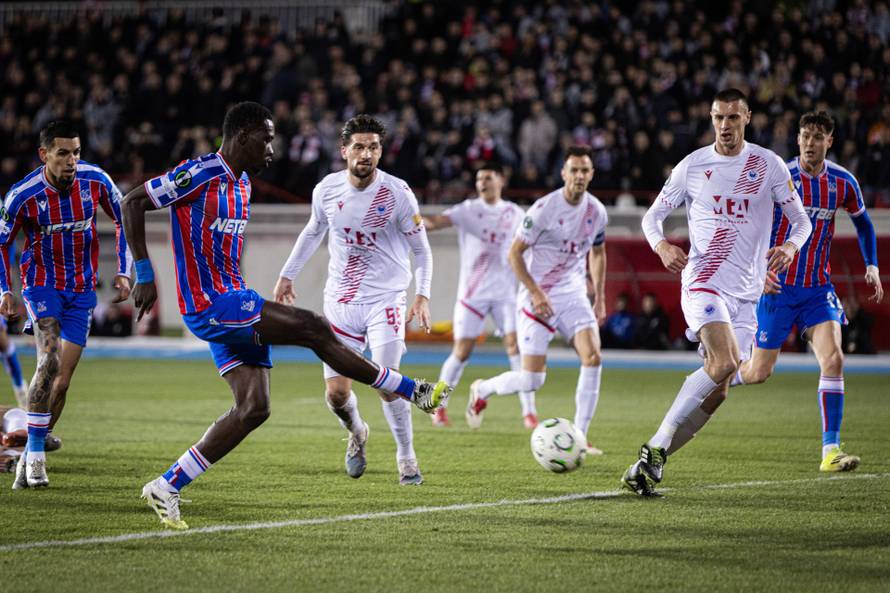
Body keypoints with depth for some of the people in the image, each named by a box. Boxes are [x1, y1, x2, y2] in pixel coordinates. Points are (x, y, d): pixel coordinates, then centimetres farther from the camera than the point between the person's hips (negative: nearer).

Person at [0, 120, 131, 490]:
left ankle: (30, 459, 13)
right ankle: (36, 455, -18)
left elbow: (123, 219, 5)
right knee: (50, 361, -24)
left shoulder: (95, 180, -12)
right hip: (42, 283, -3)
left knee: (62, 379, 1)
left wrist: (123, 272, 0)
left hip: (81, 289, 3)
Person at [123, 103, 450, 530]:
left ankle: (165, 488, 5)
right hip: (210, 306, -10)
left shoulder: (241, 184, 15)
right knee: (313, 329, -15)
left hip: (232, 303, 10)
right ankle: (412, 391, -5)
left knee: (253, 407, 1)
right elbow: (132, 203, -14)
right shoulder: (201, 174, -13)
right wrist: (144, 275, -17)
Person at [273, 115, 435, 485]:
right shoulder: (326, 190, -2)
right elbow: (313, 231, 19)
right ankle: (357, 433, 35)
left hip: (385, 301, -3)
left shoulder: (397, 193, -11)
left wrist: (422, 295, -15)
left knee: (387, 383, -18)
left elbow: (421, 249, -3)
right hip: (340, 301, 3)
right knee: (336, 392, 0)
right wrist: (287, 275, 21)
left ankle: (407, 459, 2)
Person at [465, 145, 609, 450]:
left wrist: (600, 298, 15)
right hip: (539, 297, -5)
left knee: (593, 358, -17)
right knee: (532, 381, -8)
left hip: (574, 296, 5)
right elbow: (515, 253, -11)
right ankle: (481, 390, 24)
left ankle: (579, 437, -8)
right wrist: (536, 293, -19)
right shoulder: (544, 209, -16)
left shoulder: (597, 212, 2)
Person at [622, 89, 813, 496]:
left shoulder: (768, 165, 6)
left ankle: (649, 464, 7)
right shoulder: (692, 166, 4)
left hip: (747, 293, 4)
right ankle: (656, 448, -22)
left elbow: (801, 220, 11)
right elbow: (653, 216, 11)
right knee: (725, 360, -28)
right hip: (703, 281, -3)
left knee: (716, 392, -2)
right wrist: (662, 246, -11)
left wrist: (789, 245, -12)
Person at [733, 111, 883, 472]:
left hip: (818, 289, 2)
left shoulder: (843, 182, -2)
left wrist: (872, 266, 8)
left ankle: (830, 451, -15)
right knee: (759, 372, 4)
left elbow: (861, 221, 18)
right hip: (778, 287, -2)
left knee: (833, 359, -18)